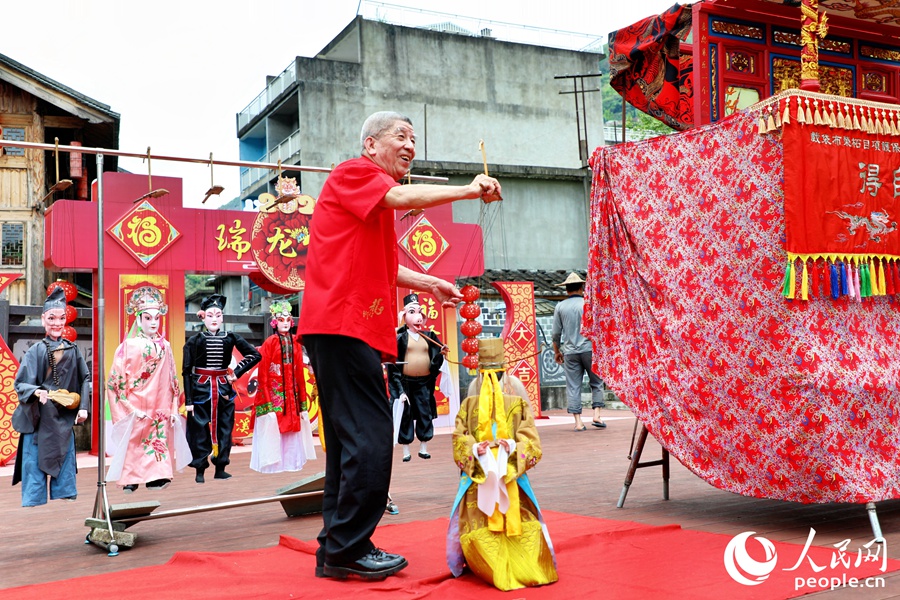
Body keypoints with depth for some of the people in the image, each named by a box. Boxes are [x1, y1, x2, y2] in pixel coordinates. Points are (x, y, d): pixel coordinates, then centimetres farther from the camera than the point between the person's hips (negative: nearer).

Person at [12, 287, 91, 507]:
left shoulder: (73, 350, 6)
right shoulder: (35, 351, -2)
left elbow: (85, 379, 11)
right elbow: (20, 384, -6)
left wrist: (83, 406, 0)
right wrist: (36, 392, -26)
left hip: (64, 423, 3)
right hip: (38, 422, -3)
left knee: (65, 472, 6)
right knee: (35, 471, -2)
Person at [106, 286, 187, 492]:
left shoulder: (164, 347, 9)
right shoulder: (129, 346, -3)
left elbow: (172, 382, 12)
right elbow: (116, 380, -5)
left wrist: (173, 409, 7)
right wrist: (130, 408, -10)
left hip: (159, 410, 3)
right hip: (137, 409, -3)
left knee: (160, 439, -1)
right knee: (134, 443, -3)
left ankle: (157, 476, 3)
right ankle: (131, 481, 6)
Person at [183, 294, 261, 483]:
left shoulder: (230, 338, 3)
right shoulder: (194, 341, -2)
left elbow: (255, 355, 8)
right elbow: (187, 372, -3)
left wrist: (236, 373, -1)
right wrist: (188, 400, -8)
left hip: (223, 389, 2)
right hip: (200, 389, -2)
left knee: (224, 429, 5)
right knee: (200, 430, 0)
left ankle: (220, 468, 15)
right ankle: (200, 470, 10)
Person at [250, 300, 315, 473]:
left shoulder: (295, 343, 9)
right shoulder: (269, 342, -4)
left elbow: (299, 373, 9)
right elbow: (262, 373, -7)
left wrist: (302, 402, 6)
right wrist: (266, 403, -14)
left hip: (291, 392, 5)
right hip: (273, 392, -5)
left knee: (292, 426, 5)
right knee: (273, 427, -4)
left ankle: (290, 462, 11)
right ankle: (273, 464, 2)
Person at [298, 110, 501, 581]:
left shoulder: (377, 199, 28)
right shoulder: (354, 173, -2)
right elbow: (403, 197, -20)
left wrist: (429, 284, 25)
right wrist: (468, 189, -17)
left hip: (353, 327, 11)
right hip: (342, 323, -11)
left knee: (352, 439, 11)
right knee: (370, 436, -12)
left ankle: (336, 550, 16)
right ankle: (348, 551, -6)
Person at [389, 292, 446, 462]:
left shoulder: (429, 337, 7)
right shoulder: (400, 338, -3)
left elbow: (436, 360, 9)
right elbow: (394, 364, -7)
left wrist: (441, 353, -15)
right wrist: (399, 389, -13)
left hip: (424, 384, 3)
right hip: (405, 383, -3)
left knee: (425, 415, 6)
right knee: (406, 416, 1)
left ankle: (423, 448, 18)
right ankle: (406, 451, 10)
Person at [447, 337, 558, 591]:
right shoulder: (469, 405, 5)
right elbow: (460, 439, 0)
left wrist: (513, 446, -15)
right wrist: (474, 449, -15)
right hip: (478, 475, 0)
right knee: (479, 528, -5)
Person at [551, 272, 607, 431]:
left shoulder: (560, 307, 3)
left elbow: (556, 333, 5)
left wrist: (557, 351, 17)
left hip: (570, 351, 1)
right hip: (589, 348, -1)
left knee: (573, 386, 3)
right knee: (597, 382, 12)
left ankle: (578, 421, 0)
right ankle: (596, 415, 1)